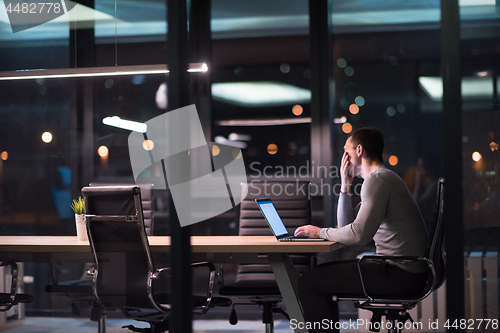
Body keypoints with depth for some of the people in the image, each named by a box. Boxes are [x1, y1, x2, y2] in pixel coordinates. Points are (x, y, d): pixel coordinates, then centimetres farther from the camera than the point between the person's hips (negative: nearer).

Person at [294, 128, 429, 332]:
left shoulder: (378, 179, -13)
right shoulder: (382, 178, 20)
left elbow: (359, 235, -23)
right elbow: (346, 226, 20)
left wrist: (321, 232, -8)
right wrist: (345, 186, 12)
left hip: (400, 275, -11)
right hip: (404, 270, 11)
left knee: (308, 283, -11)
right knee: (322, 274, 22)